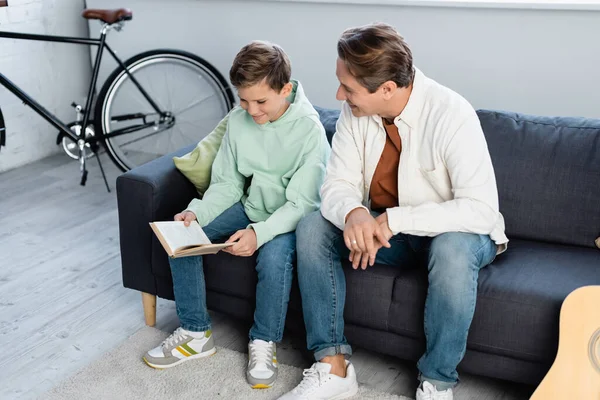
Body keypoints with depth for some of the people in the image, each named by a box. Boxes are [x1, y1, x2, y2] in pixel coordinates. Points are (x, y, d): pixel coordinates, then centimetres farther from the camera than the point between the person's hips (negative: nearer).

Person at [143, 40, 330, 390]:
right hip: (250, 207, 6)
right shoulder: (239, 120, -7)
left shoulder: (309, 130, -22)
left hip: (290, 217, -5)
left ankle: (264, 343, -9)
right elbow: (227, 184, 1)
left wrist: (260, 233, -38)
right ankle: (196, 333, 1)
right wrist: (196, 212, -18)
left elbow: (301, 203, -23)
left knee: (274, 256, -36)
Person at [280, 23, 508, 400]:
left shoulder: (451, 115, -27)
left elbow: (482, 209, -32)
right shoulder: (355, 112, -12)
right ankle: (333, 366, -11)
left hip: (451, 232, -5)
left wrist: (395, 219, -36)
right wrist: (354, 213, -35)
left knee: (453, 250, -38)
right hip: (384, 230, 5)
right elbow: (337, 184, -10)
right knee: (312, 227, -15)